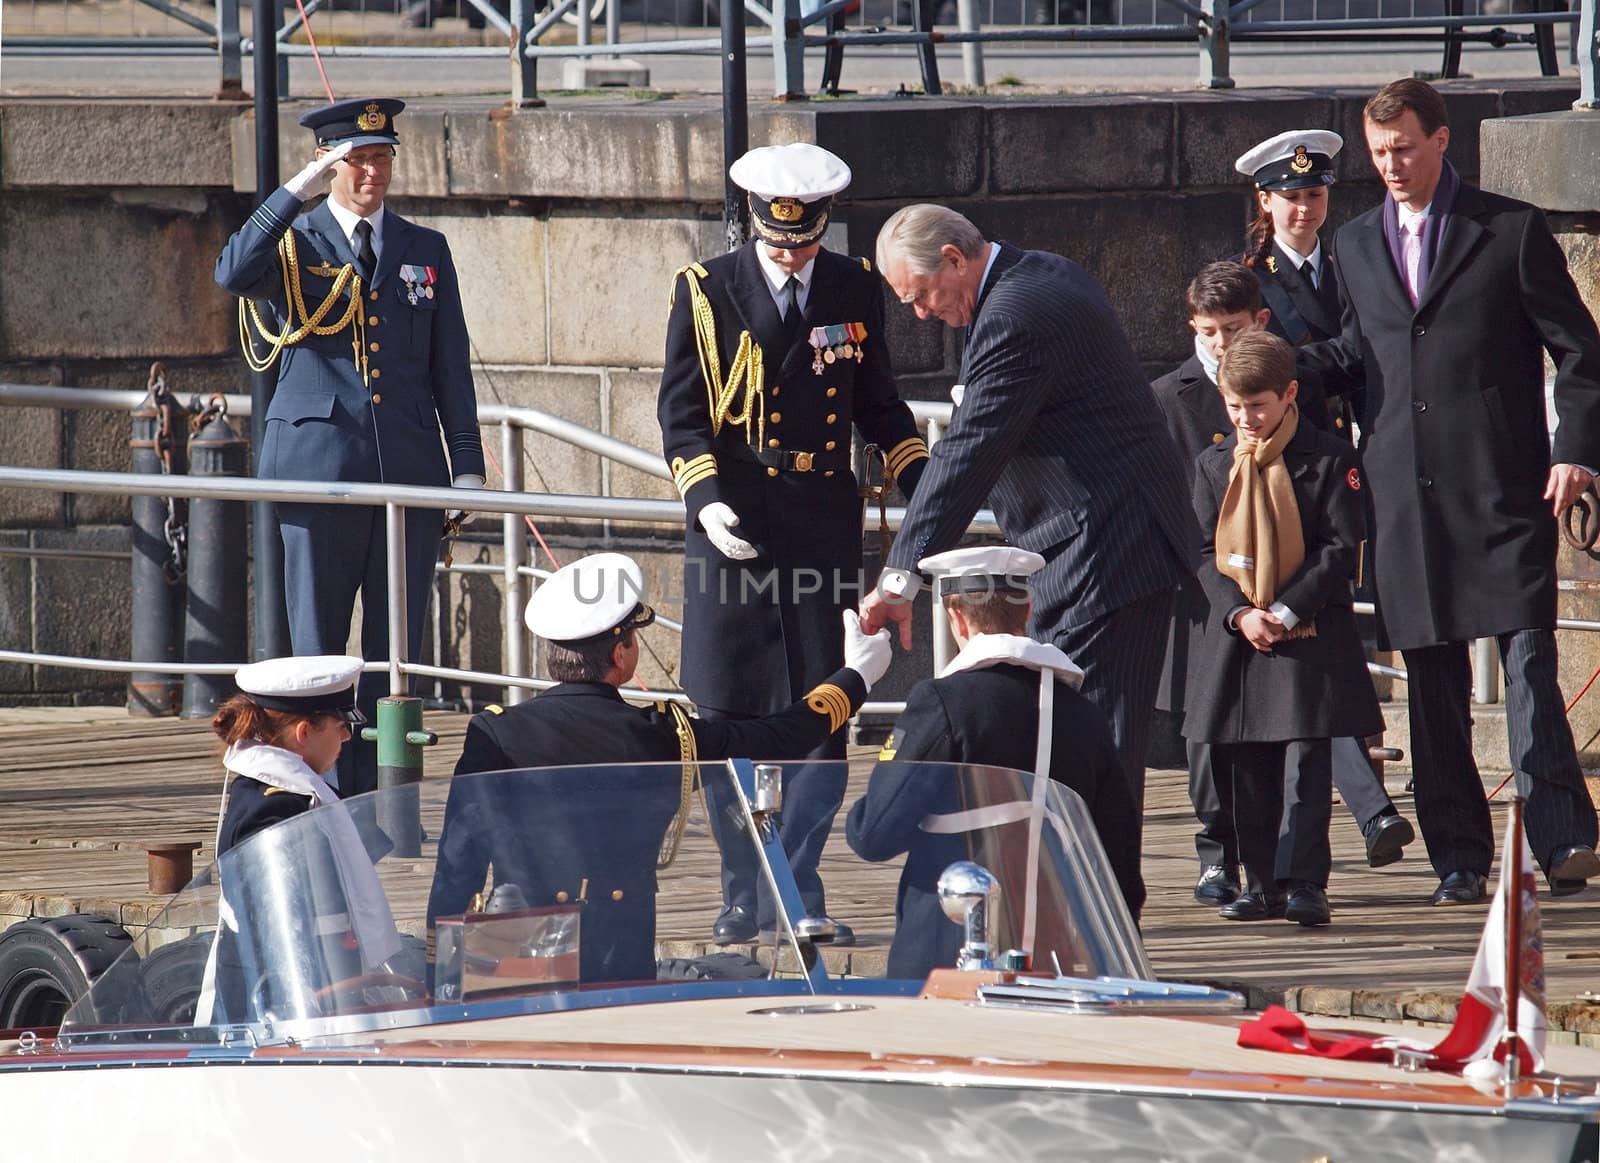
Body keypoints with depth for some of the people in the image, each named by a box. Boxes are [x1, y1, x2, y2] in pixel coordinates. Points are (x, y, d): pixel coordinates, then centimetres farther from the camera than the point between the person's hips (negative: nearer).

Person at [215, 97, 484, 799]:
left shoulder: (426, 252, 14)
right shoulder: (292, 245, 4)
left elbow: (451, 371, 13)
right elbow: (233, 274, -20)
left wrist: (467, 467, 5)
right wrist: (298, 193, -24)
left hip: (410, 475, 3)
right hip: (319, 465, -3)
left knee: (394, 649, 3)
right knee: (317, 647, -1)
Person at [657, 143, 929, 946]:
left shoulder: (855, 290, 8)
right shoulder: (707, 291, 1)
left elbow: (877, 403, 17)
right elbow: (681, 412, 0)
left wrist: (923, 483, 4)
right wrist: (705, 499, -15)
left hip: (824, 523, 2)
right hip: (736, 525, -2)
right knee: (732, 719, 1)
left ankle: (800, 892, 8)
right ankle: (744, 898, 10)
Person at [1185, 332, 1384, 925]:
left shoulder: (1329, 460, -3)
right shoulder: (1214, 466, 9)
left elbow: (1343, 547, -6)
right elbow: (1206, 552, 7)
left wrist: (1287, 610, -14)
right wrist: (1239, 612, -10)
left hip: (1310, 633, -4)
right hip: (1237, 630, 4)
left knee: (1306, 760, -8)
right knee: (1247, 767, 6)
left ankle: (1304, 882, -8)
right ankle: (1261, 882, 14)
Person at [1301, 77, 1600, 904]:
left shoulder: (1511, 231, 2)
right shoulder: (1356, 246, 16)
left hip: (1502, 492, -4)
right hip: (1404, 497, 4)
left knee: (1528, 663, -13)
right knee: (1432, 683, 4)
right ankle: (1458, 858, 9)